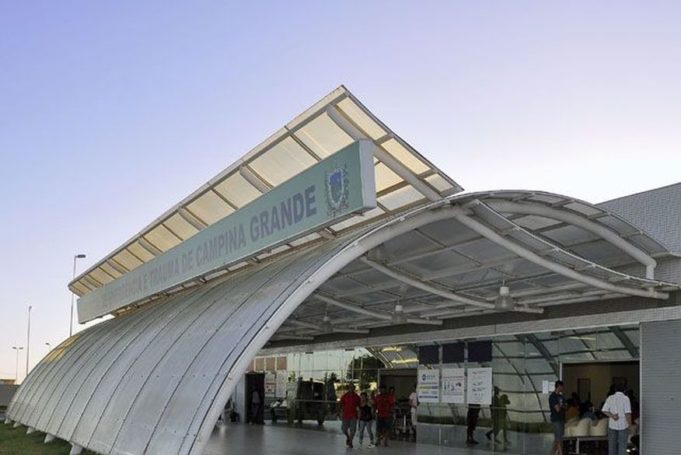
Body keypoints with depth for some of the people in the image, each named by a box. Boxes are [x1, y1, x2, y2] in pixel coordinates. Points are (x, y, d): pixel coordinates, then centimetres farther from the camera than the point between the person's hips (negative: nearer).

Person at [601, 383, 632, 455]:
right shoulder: (625, 398, -8)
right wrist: (630, 423, -8)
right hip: (623, 425, -3)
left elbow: (604, 410, -5)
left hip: (612, 425, 3)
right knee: (622, 445, 3)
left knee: (612, 445, 11)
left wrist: (612, 416, -14)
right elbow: (628, 413, -17)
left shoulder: (610, 398, 3)